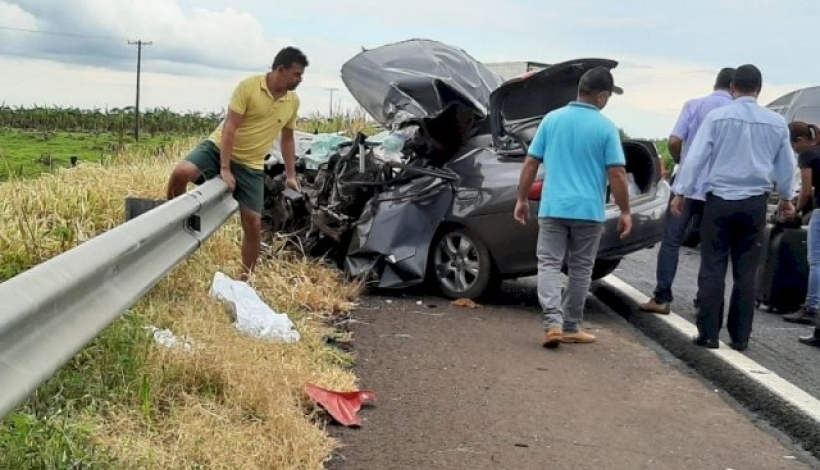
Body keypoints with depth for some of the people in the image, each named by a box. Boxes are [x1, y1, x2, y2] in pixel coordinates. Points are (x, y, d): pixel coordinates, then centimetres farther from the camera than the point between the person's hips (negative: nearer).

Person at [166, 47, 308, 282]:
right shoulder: (248, 86, -17)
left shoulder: (293, 102, 0)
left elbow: (287, 139, 13)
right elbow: (230, 127, -19)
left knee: (253, 223, -2)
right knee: (181, 172, -31)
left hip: (251, 166, 4)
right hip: (218, 148, -4)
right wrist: (225, 168, -24)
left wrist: (291, 175, 9)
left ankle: (246, 277, 13)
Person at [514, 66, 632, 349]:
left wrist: (522, 199, 13)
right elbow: (617, 174, -7)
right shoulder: (606, 128, -5)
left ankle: (553, 323, -14)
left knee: (549, 264, 3)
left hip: (553, 208, 1)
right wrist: (625, 212, 2)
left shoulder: (552, 119, 3)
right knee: (580, 269, 11)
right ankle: (571, 327, 18)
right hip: (588, 210, -1)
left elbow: (531, 163, 4)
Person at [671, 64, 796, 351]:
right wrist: (786, 197, 32)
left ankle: (709, 334, 2)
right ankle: (740, 337, 11)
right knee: (746, 272, 8)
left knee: (713, 268, 3)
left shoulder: (717, 117, -6)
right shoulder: (777, 122, 5)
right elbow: (786, 165, 16)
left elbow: (696, 157, -7)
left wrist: (680, 193, 2)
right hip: (755, 203, 2)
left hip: (720, 200, -2)